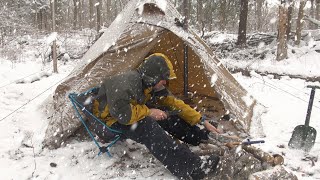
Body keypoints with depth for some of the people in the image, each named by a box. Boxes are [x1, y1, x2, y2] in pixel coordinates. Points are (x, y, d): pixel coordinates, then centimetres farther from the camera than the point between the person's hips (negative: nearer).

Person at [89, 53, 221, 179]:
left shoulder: (153, 87, -4)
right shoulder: (128, 82, -31)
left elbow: (175, 104, 1)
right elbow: (121, 112, -42)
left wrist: (202, 121, -1)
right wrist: (148, 112, -28)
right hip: (112, 120, -9)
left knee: (168, 116, -4)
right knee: (148, 127, -35)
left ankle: (200, 136, 10)